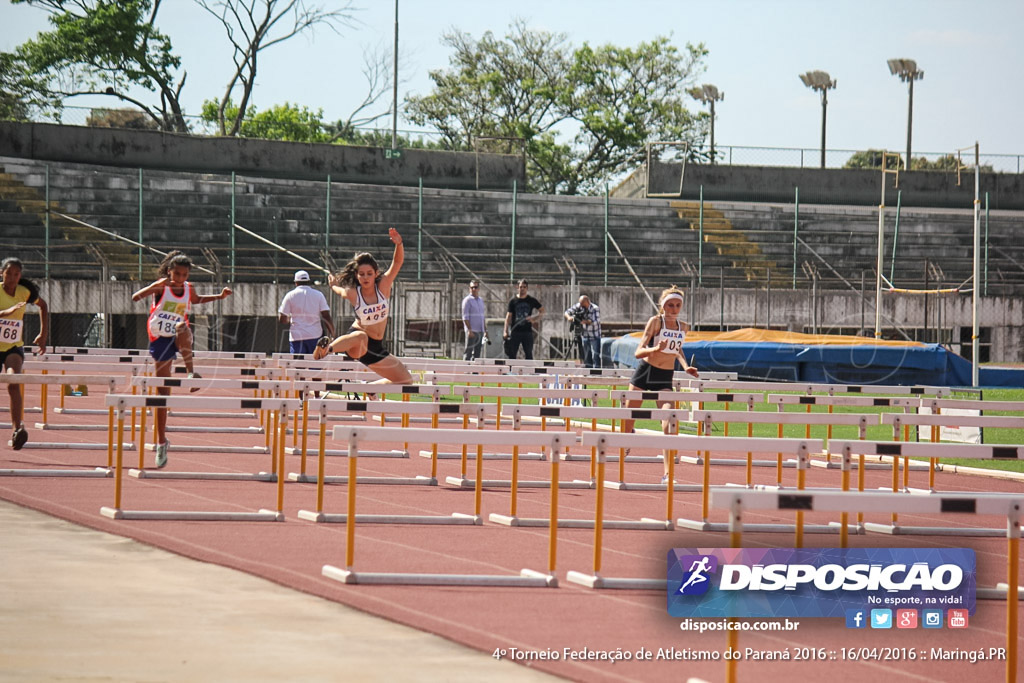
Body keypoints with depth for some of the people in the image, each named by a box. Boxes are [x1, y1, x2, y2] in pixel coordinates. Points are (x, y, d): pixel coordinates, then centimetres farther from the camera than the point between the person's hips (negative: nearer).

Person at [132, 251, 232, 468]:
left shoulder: (189, 289, 3)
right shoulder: (161, 287, -8)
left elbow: (196, 299, 27)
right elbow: (135, 297, -21)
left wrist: (220, 296, 14)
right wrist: (156, 285, -35)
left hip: (179, 340, 1)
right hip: (160, 341, -1)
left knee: (182, 327, -38)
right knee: (163, 393, 1)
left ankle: (191, 372, -38)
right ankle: (161, 442, 12)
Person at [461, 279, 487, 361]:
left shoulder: (480, 300, 17)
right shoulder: (467, 300, -5)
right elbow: (465, 317, -11)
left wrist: (485, 330, 17)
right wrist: (469, 330, -18)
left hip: (480, 331, 7)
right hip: (472, 331, -7)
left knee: (477, 353, 6)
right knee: (468, 352, -7)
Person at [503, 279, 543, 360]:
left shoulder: (531, 300, 5)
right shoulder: (513, 301, 3)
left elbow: (542, 311, 13)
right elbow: (509, 316, 1)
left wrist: (534, 319, -4)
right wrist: (505, 331, -7)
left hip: (527, 331, 0)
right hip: (515, 332, 0)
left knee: (529, 355, 1)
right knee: (511, 354, 0)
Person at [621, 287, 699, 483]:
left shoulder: (683, 327, 5)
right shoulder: (656, 322, -9)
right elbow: (639, 352, -16)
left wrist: (685, 366, 9)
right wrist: (655, 349, -36)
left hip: (665, 378, 3)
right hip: (645, 371, -3)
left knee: (669, 422, -17)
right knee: (628, 418, 5)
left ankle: (667, 474, -19)